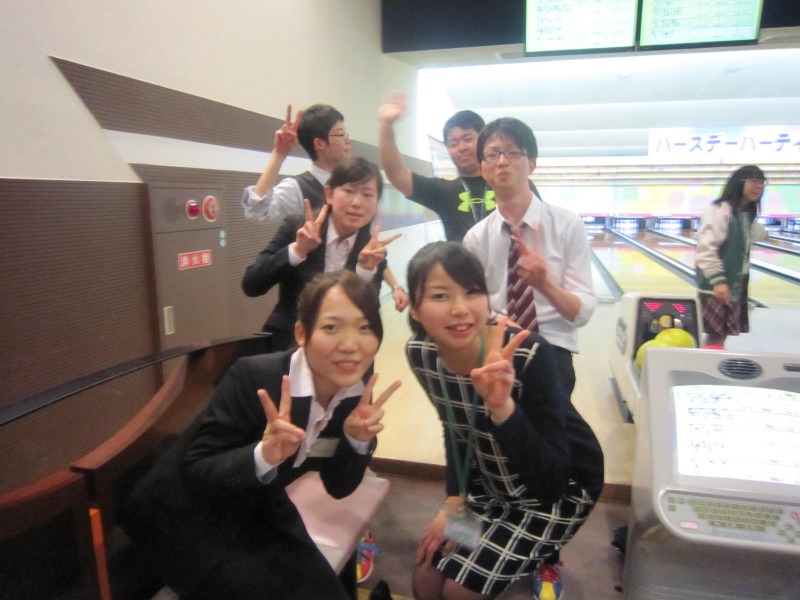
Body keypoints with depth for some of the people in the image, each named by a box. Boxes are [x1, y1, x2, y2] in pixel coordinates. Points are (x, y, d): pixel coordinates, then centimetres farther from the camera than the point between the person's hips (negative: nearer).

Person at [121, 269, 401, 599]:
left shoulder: (355, 392, -13)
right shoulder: (253, 378, -30)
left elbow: (339, 487, -5)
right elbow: (193, 471, -24)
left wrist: (358, 441, -24)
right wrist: (262, 456, -41)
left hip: (258, 510, 5)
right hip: (188, 515, -4)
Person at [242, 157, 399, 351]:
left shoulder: (373, 251, -7)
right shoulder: (296, 227, -10)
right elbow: (250, 286, -16)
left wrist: (366, 268, -27)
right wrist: (298, 249, -26)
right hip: (287, 344, -1)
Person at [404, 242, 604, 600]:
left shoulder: (529, 355, -33)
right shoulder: (420, 354, -16)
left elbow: (549, 479, -33)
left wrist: (503, 406, -46)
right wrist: (454, 502, -3)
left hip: (562, 487, -5)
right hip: (493, 483, 5)